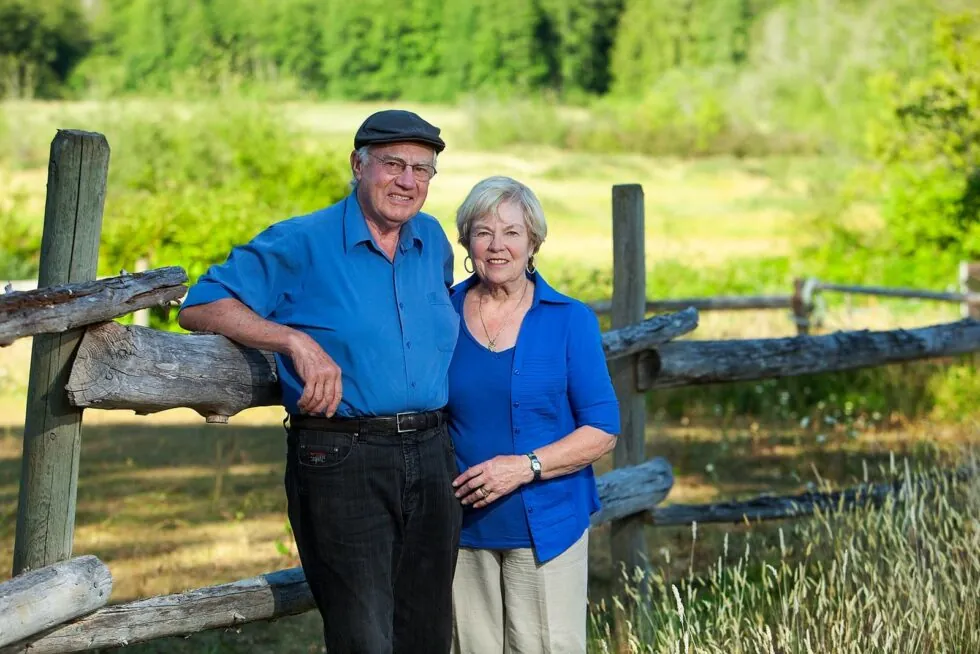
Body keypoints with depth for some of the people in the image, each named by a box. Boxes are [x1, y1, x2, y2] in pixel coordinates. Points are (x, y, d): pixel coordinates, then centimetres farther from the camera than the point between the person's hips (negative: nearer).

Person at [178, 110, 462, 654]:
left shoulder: (433, 241, 13)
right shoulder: (302, 244, -5)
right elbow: (201, 307, -8)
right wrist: (298, 341, -19)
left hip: (430, 459, 6)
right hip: (342, 461, -6)